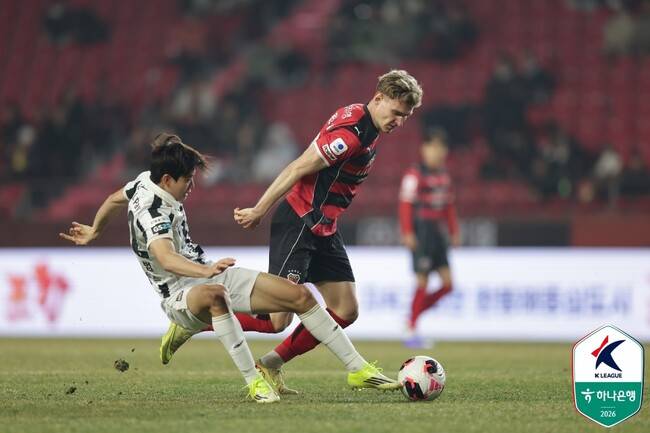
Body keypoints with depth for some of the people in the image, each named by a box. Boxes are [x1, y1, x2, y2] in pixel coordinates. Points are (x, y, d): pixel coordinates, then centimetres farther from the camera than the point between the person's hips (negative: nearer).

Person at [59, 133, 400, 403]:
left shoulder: (146, 181, 3)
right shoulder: (152, 212, -26)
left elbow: (114, 199, 23)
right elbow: (165, 257, -45)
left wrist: (93, 232, 42)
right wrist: (205, 271, -62)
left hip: (209, 274, 9)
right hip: (181, 293, -9)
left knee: (299, 295, -5)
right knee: (214, 295, -47)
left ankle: (358, 369, 2)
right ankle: (254, 382, -40)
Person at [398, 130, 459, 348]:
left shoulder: (443, 175, 15)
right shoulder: (415, 174, -9)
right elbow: (405, 203, -12)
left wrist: (454, 232, 19)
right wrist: (407, 233, -17)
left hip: (435, 231, 8)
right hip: (420, 230, -8)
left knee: (447, 283, 2)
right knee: (422, 281, -8)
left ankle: (414, 314, 15)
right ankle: (411, 331, -1)